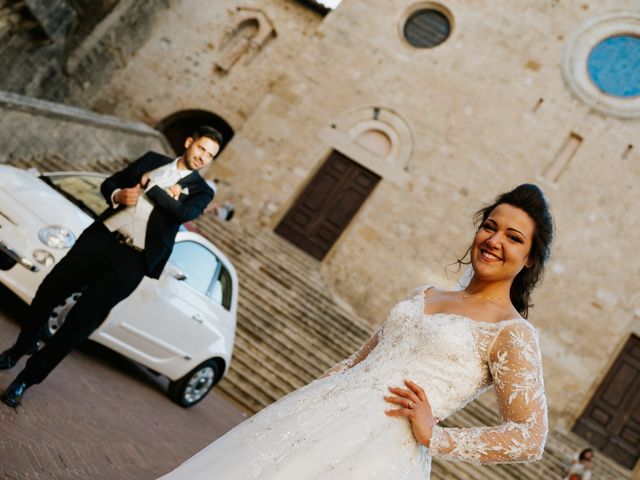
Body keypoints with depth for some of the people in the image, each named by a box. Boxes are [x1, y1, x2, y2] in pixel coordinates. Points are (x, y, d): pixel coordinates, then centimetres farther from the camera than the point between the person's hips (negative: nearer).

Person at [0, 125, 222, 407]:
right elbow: (108, 183, 17)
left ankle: (28, 378, 5)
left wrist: (149, 186, -10)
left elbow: (184, 212, -17)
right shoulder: (153, 160, 15)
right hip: (100, 237, 4)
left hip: (132, 260, -4)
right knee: (48, 292, 7)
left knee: (82, 319, -8)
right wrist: (117, 196, -5)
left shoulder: (201, 190, 4)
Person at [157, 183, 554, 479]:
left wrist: (434, 437, -13)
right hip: (322, 418, 7)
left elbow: (531, 437, -9)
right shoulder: (425, 296, 18)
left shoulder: (513, 332, -2)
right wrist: (298, 405, 13)